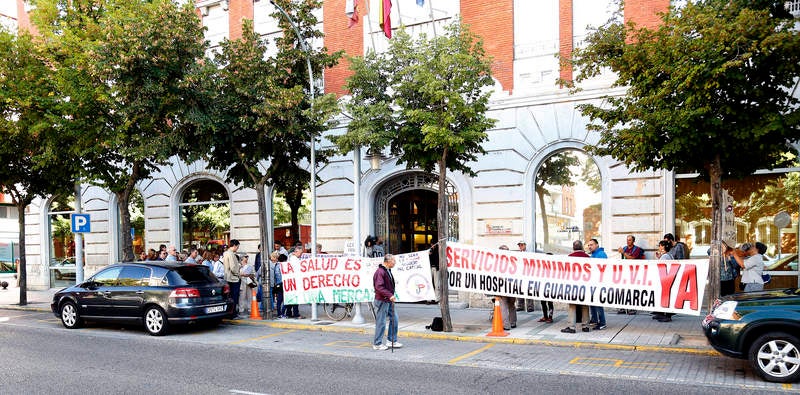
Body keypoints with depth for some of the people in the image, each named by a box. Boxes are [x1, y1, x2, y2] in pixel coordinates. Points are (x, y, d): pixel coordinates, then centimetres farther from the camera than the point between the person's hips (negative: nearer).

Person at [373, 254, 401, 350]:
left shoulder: (388, 271, 14)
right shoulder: (380, 272, -19)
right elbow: (379, 287, -26)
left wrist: (391, 296, 17)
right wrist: (390, 295, -29)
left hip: (389, 301, 10)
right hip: (382, 301, -10)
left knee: (394, 319, 12)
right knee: (381, 322, -2)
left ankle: (392, 341, 23)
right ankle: (377, 344, 9)